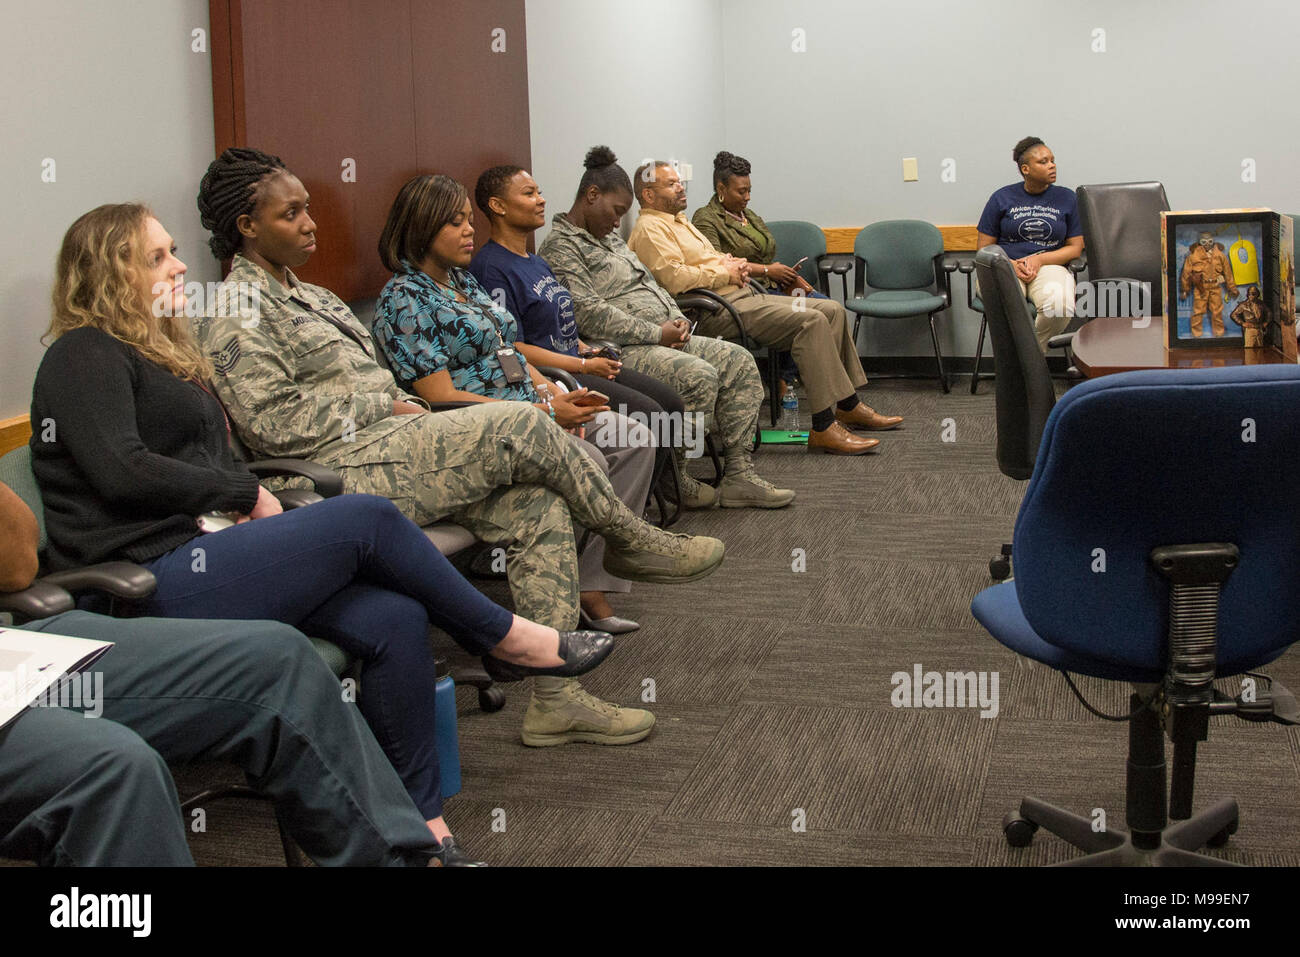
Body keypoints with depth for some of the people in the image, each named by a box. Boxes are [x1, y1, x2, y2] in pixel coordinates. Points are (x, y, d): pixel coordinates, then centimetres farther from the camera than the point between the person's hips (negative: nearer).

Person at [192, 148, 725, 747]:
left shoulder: (306, 296, 24)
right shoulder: (235, 314, -5)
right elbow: (275, 423, -15)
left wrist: (406, 407, 4)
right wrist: (388, 404, -9)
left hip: (384, 439, 9)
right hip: (345, 477, -9)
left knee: (540, 506, -11)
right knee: (519, 425, -20)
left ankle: (554, 697, -10)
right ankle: (632, 543, 1)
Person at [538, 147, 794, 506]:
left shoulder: (610, 239, 22)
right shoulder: (560, 247, -10)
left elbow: (650, 284, 27)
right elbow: (589, 316, -20)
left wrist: (677, 320, 5)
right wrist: (657, 334, -18)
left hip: (663, 338, 10)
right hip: (621, 351, -10)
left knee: (737, 360, -3)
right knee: (699, 376, -30)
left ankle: (738, 476, -7)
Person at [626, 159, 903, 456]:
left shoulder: (680, 221, 25)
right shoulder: (650, 228, -7)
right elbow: (675, 278, -21)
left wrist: (735, 265, 9)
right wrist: (725, 273, -10)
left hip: (742, 296, 11)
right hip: (716, 309, -11)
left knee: (832, 310, 4)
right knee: (811, 322, -24)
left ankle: (849, 406, 10)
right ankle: (823, 428, -24)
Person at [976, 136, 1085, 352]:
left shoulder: (1066, 198, 12)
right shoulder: (1002, 198, 9)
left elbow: (1075, 248, 10)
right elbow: (983, 247, 8)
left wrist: (1039, 260, -9)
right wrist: (1012, 265, -11)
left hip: (1050, 265, 1)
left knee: (1060, 306, -36)